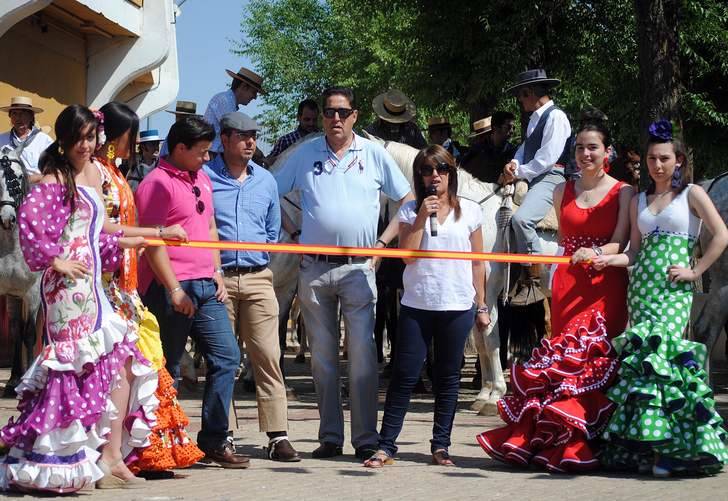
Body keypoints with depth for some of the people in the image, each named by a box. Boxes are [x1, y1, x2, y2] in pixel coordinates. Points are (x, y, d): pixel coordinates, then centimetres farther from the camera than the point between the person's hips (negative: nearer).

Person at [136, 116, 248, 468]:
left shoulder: (201, 179, 17)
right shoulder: (157, 183, -9)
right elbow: (153, 243, -14)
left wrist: (217, 272, 13)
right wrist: (174, 290, -17)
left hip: (205, 286, 8)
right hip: (170, 287, -8)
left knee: (226, 356, 3)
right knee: (167, 371, -1)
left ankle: (214, 441, 9)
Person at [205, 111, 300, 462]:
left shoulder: (265, 180, 16)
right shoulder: (204, 177, 2)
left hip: (257, 278, 3)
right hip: (217, 278, -3)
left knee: (268, 356, -5)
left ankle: (278, 436, -7)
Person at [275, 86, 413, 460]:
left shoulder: (374, 155, 4)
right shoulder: (305, 154, 7)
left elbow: (408, 202, 8)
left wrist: (383, 242, -1)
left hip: (358, 267, -2)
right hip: (314, 270, 2)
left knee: (362, 355, -6)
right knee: (322, 356, 6)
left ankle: (366, 438, -3)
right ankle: (330, 436, 13)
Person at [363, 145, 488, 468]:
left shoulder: (469, 211, 6)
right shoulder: (410, 211, 4)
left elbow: (477, 263, 10)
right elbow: (407, 255, -7)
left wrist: (481, 306, 9)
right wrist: (421, 218, -13)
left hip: (457, 307, 1)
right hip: (417, 306, -1)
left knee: (447, 378, 7)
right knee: (404, 375, -2)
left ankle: (440, 446, 13)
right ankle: (386, 445, 0)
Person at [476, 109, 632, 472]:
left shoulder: (623, 193, 3)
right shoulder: (562, 192, 14)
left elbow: (618, 243, -6)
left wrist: (595, 253, -24)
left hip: (606, 288, -3)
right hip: (568, 285, 3)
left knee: (599, 357, -9)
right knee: (566, 358, -4)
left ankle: (589, 444, -4)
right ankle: (560, 442, -2)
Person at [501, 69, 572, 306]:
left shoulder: (555, 116, -10)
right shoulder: (535, 118, 19)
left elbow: (548, 158, -18)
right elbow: (526, 148, 26)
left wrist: (518, 173, -11)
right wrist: (514, 163, 4)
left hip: (550, 177, -11)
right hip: (533, 179, 11)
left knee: (521, 218, -31)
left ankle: (533, 284, -27)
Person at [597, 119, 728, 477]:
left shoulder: (691, 194, 4)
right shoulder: (638, 200, 19)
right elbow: (636, 250, 16)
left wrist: (694, 272, -7)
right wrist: (607, 260, -2)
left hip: (673, 289, -5)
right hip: (641, 286, 5)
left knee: (658, 350, -19)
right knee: (641, 356, -3)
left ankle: (670, 446, -16)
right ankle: (642, 445, -2)